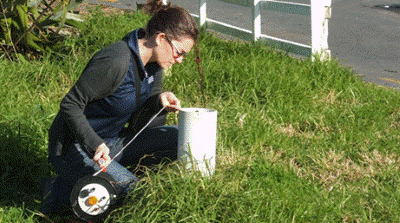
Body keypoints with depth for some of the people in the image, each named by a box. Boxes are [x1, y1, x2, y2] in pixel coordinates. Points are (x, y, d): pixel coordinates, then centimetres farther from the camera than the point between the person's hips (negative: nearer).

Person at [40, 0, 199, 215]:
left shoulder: (154, 63, 1)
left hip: (113, 141, 9)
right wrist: (94, 144, -33)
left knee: (180, 139, -3)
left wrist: (159, 101, -16)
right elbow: (70, 105, -22)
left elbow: (139, 121, 6)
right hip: (74, 147, -8)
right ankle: (59, 189, -8)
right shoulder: (116, 61, -26)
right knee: (131, 191, -29)